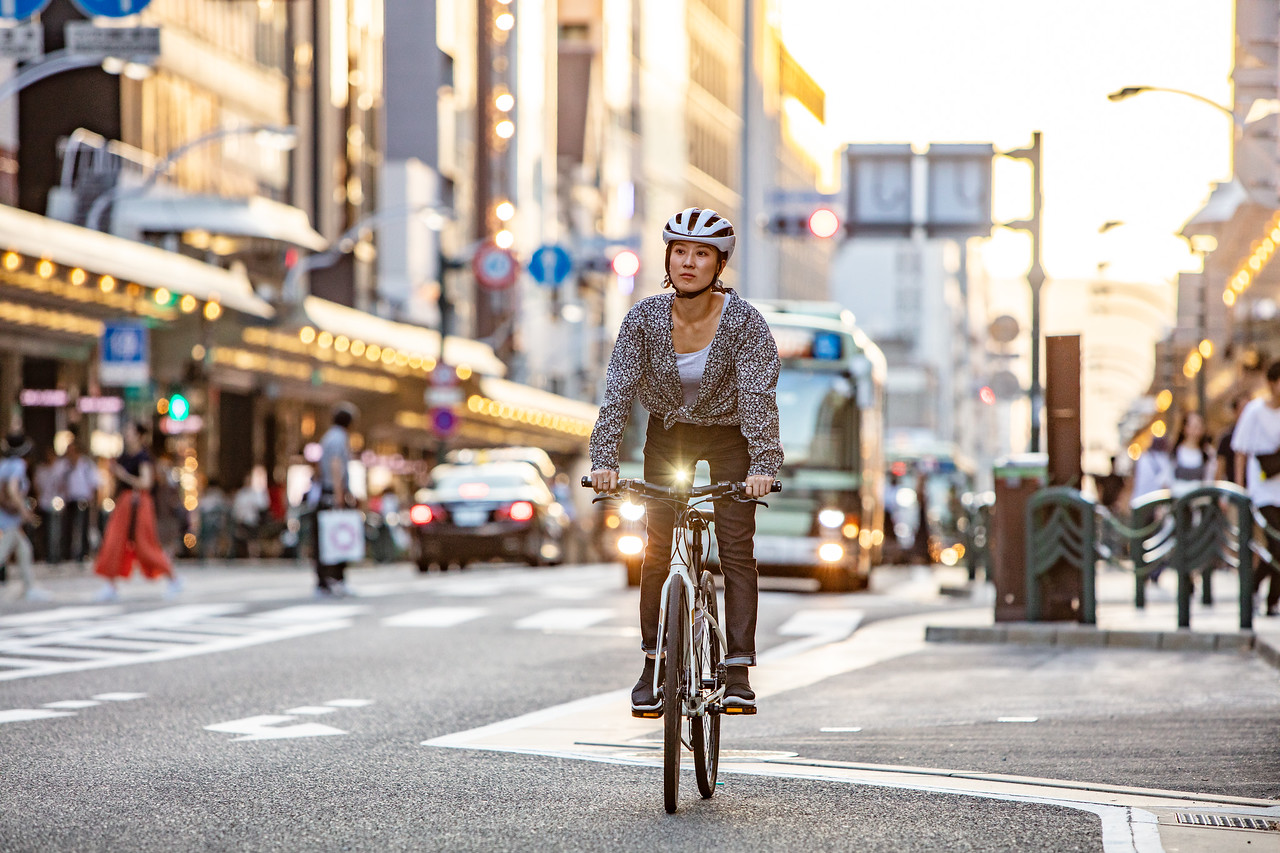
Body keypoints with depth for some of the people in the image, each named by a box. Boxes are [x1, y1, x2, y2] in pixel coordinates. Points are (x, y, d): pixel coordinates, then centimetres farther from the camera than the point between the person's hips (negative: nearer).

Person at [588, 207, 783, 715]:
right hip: (668, 434, 2)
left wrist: (763, 464, -42)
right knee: (658, 549, -3)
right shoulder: (645, 318, -18)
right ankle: (653, 664, 7)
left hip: (729, 436, -2)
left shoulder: (744, 321, -24)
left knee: (736, 549, -9)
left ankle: (737, 672, -7)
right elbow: (618, 389, -22)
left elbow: (758, 395, -30)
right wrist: (604, 459, -34)